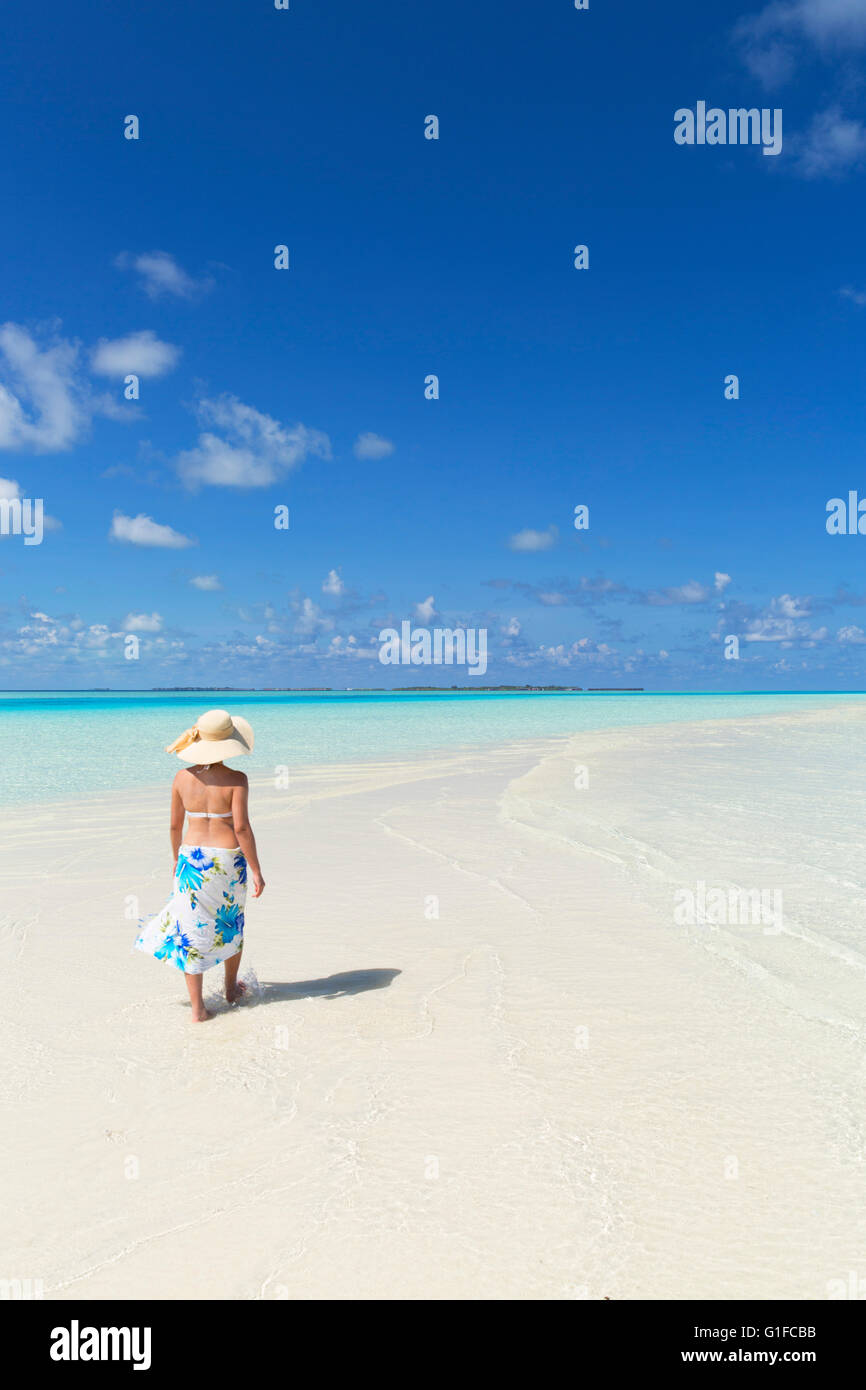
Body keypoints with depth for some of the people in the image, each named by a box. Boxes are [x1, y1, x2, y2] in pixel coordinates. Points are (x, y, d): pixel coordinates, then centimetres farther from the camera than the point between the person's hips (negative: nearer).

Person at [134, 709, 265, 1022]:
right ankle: (231, 989, 39)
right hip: (229, 861, -2)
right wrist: (256, 871, -10)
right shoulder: (236, 780, -14)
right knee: (231, 924, 21)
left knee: (192, 930, 9)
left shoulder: (183, 778, -4)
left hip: (192, 858, 2)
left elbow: (174, 825, 5)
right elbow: (241, 827, -17)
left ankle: (197, 1008, 10)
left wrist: (177, 858, 22)